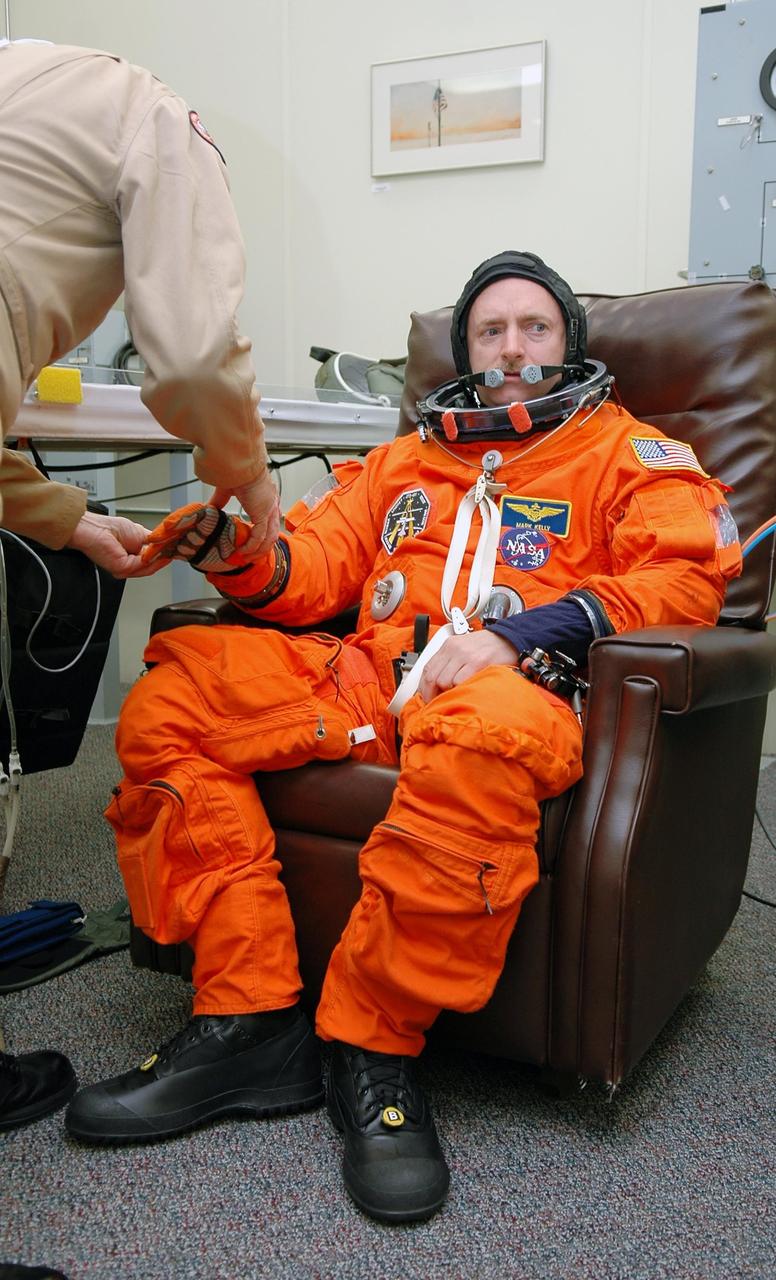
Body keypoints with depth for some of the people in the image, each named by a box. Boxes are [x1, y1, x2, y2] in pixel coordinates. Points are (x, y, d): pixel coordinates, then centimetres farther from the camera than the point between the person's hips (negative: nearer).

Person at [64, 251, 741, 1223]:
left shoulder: (627, 452, 16)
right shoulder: (406, 459, 29)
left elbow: (689, 573, -1)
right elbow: (319, 560, 20)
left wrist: (520, 634, -14)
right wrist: (242, 557, -5)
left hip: (513, 683, -4)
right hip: (367, 674, 5)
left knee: (481, 742, -42)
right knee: (164, 703, -16)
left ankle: (373, 1043, -22)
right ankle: (250, 1020, -17)